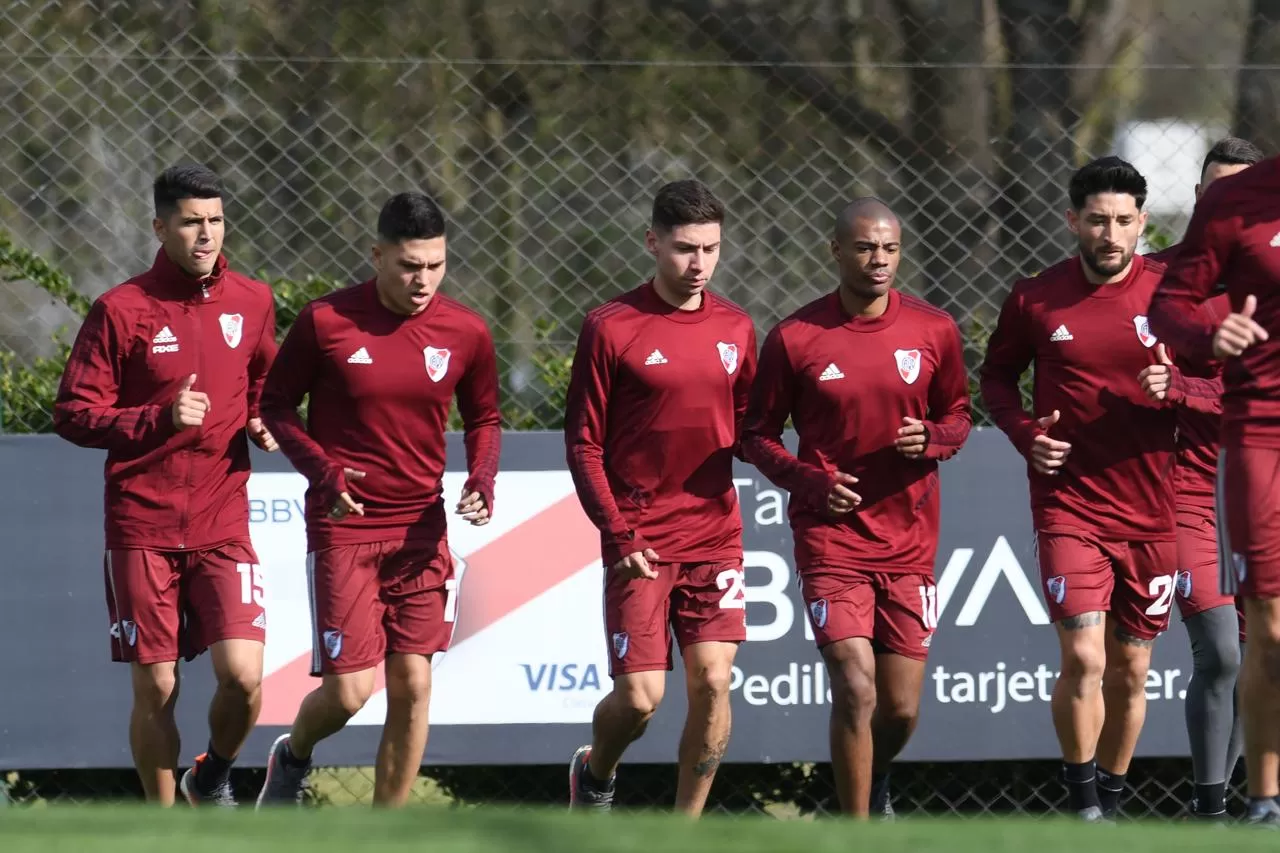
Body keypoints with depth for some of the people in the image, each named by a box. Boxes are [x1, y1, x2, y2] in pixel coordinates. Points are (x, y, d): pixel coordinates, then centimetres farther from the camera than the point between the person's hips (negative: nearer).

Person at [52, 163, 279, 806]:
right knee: (156, 689, 1)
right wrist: (160, 419, -18)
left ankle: (214, 777, 19)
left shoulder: (252, 303, 6)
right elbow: (72, 414, -5)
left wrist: (264, 424, 4)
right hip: (143, 529, -2)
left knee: (242, 676, -12)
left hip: (223, 526, 2)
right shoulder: (121, 311, -5)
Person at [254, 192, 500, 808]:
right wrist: (320, 469, -13)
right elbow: (274, 405, 3)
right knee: (349, 689, -9)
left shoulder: (466, 333, 1)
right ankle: (292, 758, 26)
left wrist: (482, 480, -4)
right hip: (343, 524, -3)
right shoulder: (324, 322, -8)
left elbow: (484, 418, 16)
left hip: (421, 531, 3)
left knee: (412, 687, 0)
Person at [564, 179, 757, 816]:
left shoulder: (735, 328, 8)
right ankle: (594, 775, 28)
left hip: (715, 536, 3)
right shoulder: (611, 328, -4)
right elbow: (583, 445, -3)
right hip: (641, 543, -3)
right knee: (639, 695, -6)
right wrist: (618, 534, -12)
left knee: (712, 681, -6)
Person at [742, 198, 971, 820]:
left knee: (901, 710, 6)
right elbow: (757, 435, 4)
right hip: (830, 539, -3)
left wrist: (931, 439, -10)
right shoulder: (794, 339, -5)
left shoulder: (934, 331, 2)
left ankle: (875, 784, 39)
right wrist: (810, 481, -14)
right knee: (855, 689, -16)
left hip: (909, 544, 3)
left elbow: (958, 414, 14)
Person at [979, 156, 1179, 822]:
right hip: (1069, 508, -1)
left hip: (1151, 513, 1)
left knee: (1129, 672, 9)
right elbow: (995, 376, 14)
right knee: (1083, 658, -16)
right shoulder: (1036, 299, -1)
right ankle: (1081, 799, 0)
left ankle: (1109, 801, 27)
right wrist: (1026, 434, -5)